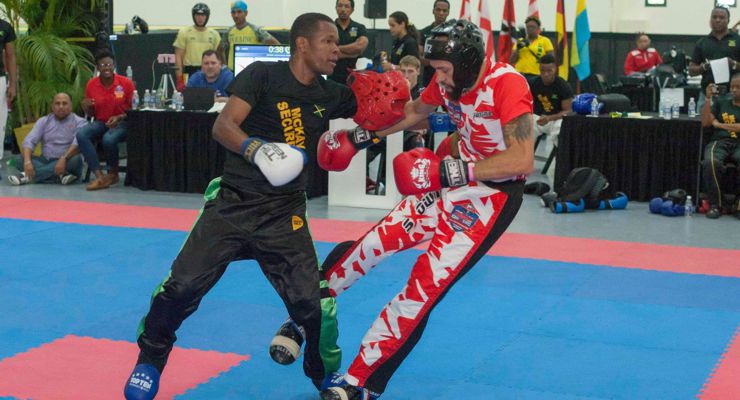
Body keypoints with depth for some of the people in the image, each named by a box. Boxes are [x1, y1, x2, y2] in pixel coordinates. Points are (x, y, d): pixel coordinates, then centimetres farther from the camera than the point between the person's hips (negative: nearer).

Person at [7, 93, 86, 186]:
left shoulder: (79, 122, -3)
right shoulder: (43, 121, 8)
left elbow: (78, 144, -19)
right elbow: (29, 141, -4)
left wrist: (64, 159, -36)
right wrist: (27, 161, -23)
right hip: (45, 161, 3)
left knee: (75, 160, -35)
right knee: (20, 159, -18)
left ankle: (28, 176, -32)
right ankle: (60, 176, -34)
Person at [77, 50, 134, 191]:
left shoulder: (126, 83, -7)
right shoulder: (91, 84, 2)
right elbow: (91, 113, 13)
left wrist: (119, 117, -19)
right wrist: (85, 106, -11)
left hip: (122, 123, -4)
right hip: (101, 122, 4)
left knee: (109, 139, -36)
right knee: (81, 134, -27)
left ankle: (113, 174, -4)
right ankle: (99, 176, -29)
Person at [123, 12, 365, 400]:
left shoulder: (331, 95, 5)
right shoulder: (263, 75, -8)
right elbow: (223, 126, -16)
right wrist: (257, 148, -32)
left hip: (284, 215, 3)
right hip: (232, 204, -2)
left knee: (312, 303, -7)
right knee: (181, 287, -3)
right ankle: (150, 360, 23)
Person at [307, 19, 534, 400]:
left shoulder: (506, 84, -25)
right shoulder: (450, 79, -2)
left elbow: (522, 159, -31)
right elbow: (414, 111, 18)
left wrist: (453, 172, -34)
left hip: (492, 195, -7)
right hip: (456, 178, 7)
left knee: (424, 287, -12)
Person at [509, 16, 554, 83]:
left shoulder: (545, 41, 5)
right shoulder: (520, 41, 13)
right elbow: (512, 61, 9)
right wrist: (517, 49, -6)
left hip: (536, 76, -3)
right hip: (520, 75, 3)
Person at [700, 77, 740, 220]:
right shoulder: (721, 102, 18)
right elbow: (705, 122, 8)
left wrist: (720, 125, -2)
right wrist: (708, 98, 1)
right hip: (720, 142, 2)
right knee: (710, 162, -35)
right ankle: (715, 205, -23)